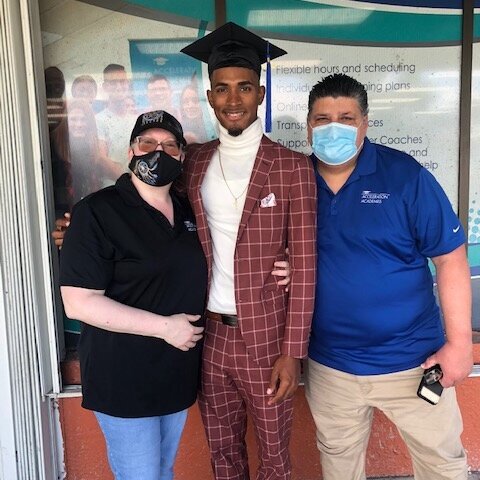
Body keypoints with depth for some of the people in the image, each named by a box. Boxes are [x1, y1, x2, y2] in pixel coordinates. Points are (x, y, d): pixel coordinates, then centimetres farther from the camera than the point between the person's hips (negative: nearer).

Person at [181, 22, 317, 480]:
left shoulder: (291, 166, -8)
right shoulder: (195, 161, 5)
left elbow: (304, 266, -8)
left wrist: (292, 352, -10)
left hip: (266, 336, -3)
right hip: (210, 334, 4)